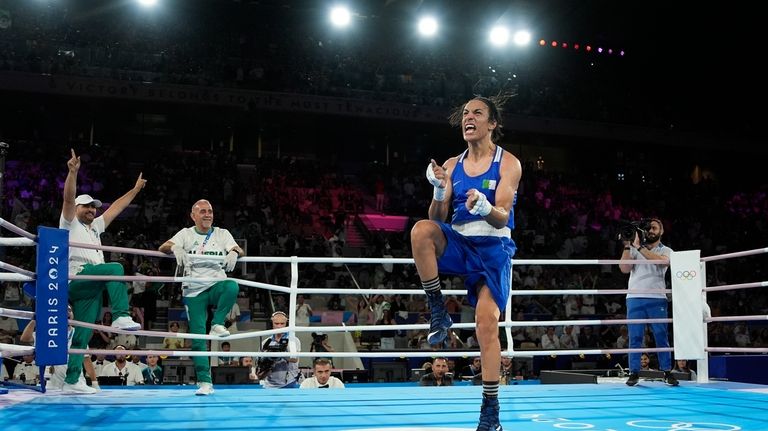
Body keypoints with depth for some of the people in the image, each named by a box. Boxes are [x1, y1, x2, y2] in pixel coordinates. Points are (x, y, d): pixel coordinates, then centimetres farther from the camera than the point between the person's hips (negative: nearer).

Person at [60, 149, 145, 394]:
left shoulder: (95, 226, 29)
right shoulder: (70, 223, 10)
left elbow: (116, 207, 32)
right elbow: (68, 198, -7)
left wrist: (135, 189, 33)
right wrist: (73, 171, -20)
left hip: (89, 288, 7)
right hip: (76, 277, -7)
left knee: (83, 335, 1)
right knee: (115, 268, -28)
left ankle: (72, 381, 0)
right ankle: (121, 317, -35)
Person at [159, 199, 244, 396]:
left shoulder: (222, 234, 9)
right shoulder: (186, 234, 7)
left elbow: (238, 250, -4)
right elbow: (163, 247, -7)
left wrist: (234, 252, -29)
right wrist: (175, 247, -31)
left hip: (217, 285, 0)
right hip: (194, 291, 0)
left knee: (232, 286, -35)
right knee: (198, 337, -5)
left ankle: (217, 324, -18)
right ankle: (204, 382, 0)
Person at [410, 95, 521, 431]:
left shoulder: (508, 163, -3)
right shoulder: (452, 165, 9)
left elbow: (502, 218, -13)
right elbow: (437, 218, 3)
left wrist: (484, 206, -36)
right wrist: (439, 191, -16)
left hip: (493, 247, -3)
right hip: (458, 243, 3)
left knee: (487, 324, -14)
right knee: (422, 230, -31)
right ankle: (438, 313, -18)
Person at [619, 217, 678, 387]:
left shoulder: (666, 251, 11)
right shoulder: (634, 249, 15)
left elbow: (660, 261, -13)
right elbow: (624, 268, 1)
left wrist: (639, 247, -15)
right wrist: (627, 246, -4)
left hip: (656, 298, -1)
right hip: (635, 298, 1)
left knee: (661, 336, -2)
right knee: (635, 337, 0)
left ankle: (667, 372, 5)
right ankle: (634, 373, 2)